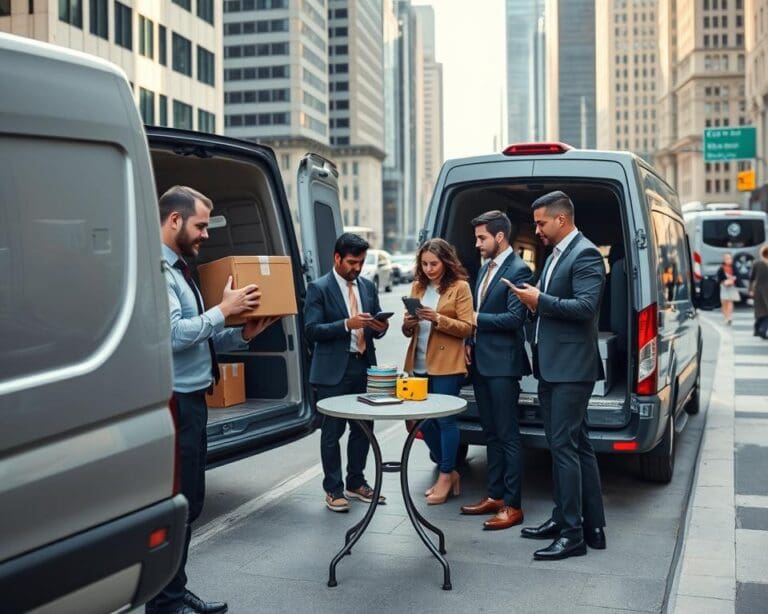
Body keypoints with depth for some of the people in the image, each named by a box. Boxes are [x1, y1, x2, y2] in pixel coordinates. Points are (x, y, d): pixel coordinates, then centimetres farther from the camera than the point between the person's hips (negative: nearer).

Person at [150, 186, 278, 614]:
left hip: (192, 399, 10)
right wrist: (224, 309, -16)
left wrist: (243, 334, 2)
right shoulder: (157, 269, -14)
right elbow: (173, 334, -24)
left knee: (189, 502, 16)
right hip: (174, 402, -10)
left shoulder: (180, 269, 16)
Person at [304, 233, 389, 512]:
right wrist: (347, 324, -23)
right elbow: (312, 330, -13)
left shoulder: (368, 287, 11)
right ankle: (333, 489, 14)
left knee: (363, 428, 12)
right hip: (334, 370, -5)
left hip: (364, 366, 6)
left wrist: (380, 327, -7)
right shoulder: (319, 289, -6)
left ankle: (356, 483, 27)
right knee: (332, 431, 4)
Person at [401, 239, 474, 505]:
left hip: (446, 365, -6)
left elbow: (467, 328, -8)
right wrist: (408, 324, -7)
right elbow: (408, 331, 15)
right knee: (424, 420, 9)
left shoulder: (460, 287, -3)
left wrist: (438, 319, -20)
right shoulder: (417, 287, 14)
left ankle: (446, 477, 10)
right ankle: (448, 470, 26)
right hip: (419, 365, 6)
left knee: (445, 419, -2)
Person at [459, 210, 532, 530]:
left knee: (507, 435, -2)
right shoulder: (485, 267, 14)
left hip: (502, 363, -9)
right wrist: (470, 341, 8)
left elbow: (515, 318, -19)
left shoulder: (518, 270, -12)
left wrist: (476, 319, -13)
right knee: (491, 433, 15)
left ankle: (513, 505, 5)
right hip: (481, 361, 9)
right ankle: (494, 495, 24)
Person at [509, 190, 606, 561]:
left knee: (564, 447, -8)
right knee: (575, 446, 14)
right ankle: (578, 523, 23)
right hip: (552, 367, 10)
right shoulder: (555, 255, 18)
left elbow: (585, 306, -22)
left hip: (571, 368, -10)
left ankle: (573, 534, -1)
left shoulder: (585, 254, -11)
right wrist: (535, 303, 7)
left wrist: (541, 301, -17)